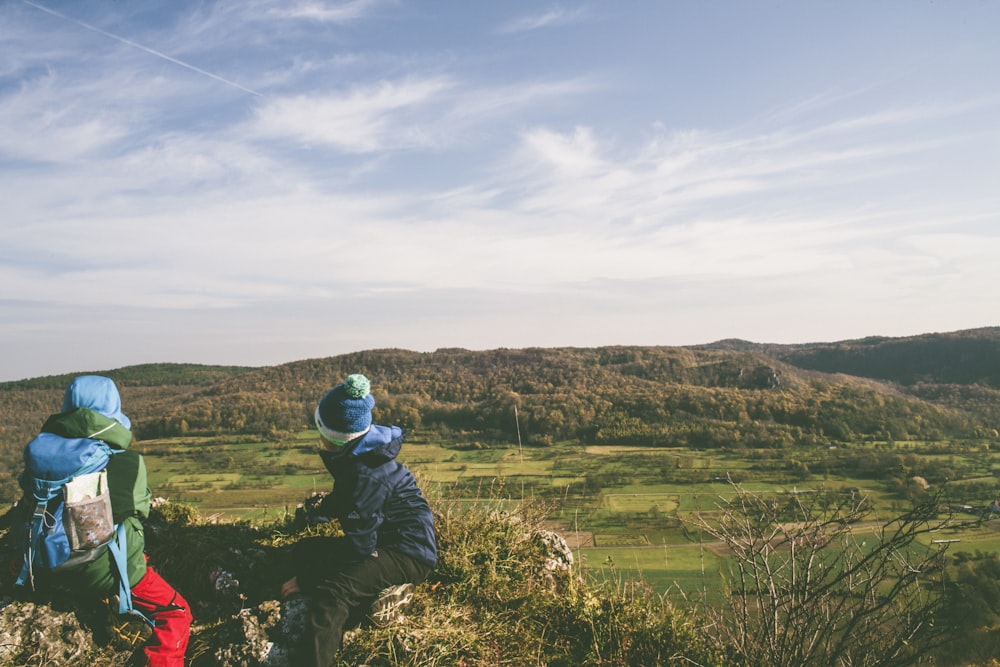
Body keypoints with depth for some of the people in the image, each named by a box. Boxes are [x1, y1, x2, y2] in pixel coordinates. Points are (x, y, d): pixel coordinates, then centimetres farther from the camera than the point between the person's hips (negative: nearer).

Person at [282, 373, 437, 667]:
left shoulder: (368, 474, -25)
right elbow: (342, 498, 23)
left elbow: (359, 545, -22)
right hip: (383, 540, 11)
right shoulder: (356, 454, 3)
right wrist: (315, 515, 6)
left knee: (332, 591, -30)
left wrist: (306, 579, -13)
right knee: (304, 552, 6)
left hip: (409, 553, -11)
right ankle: (378, 585, -4)